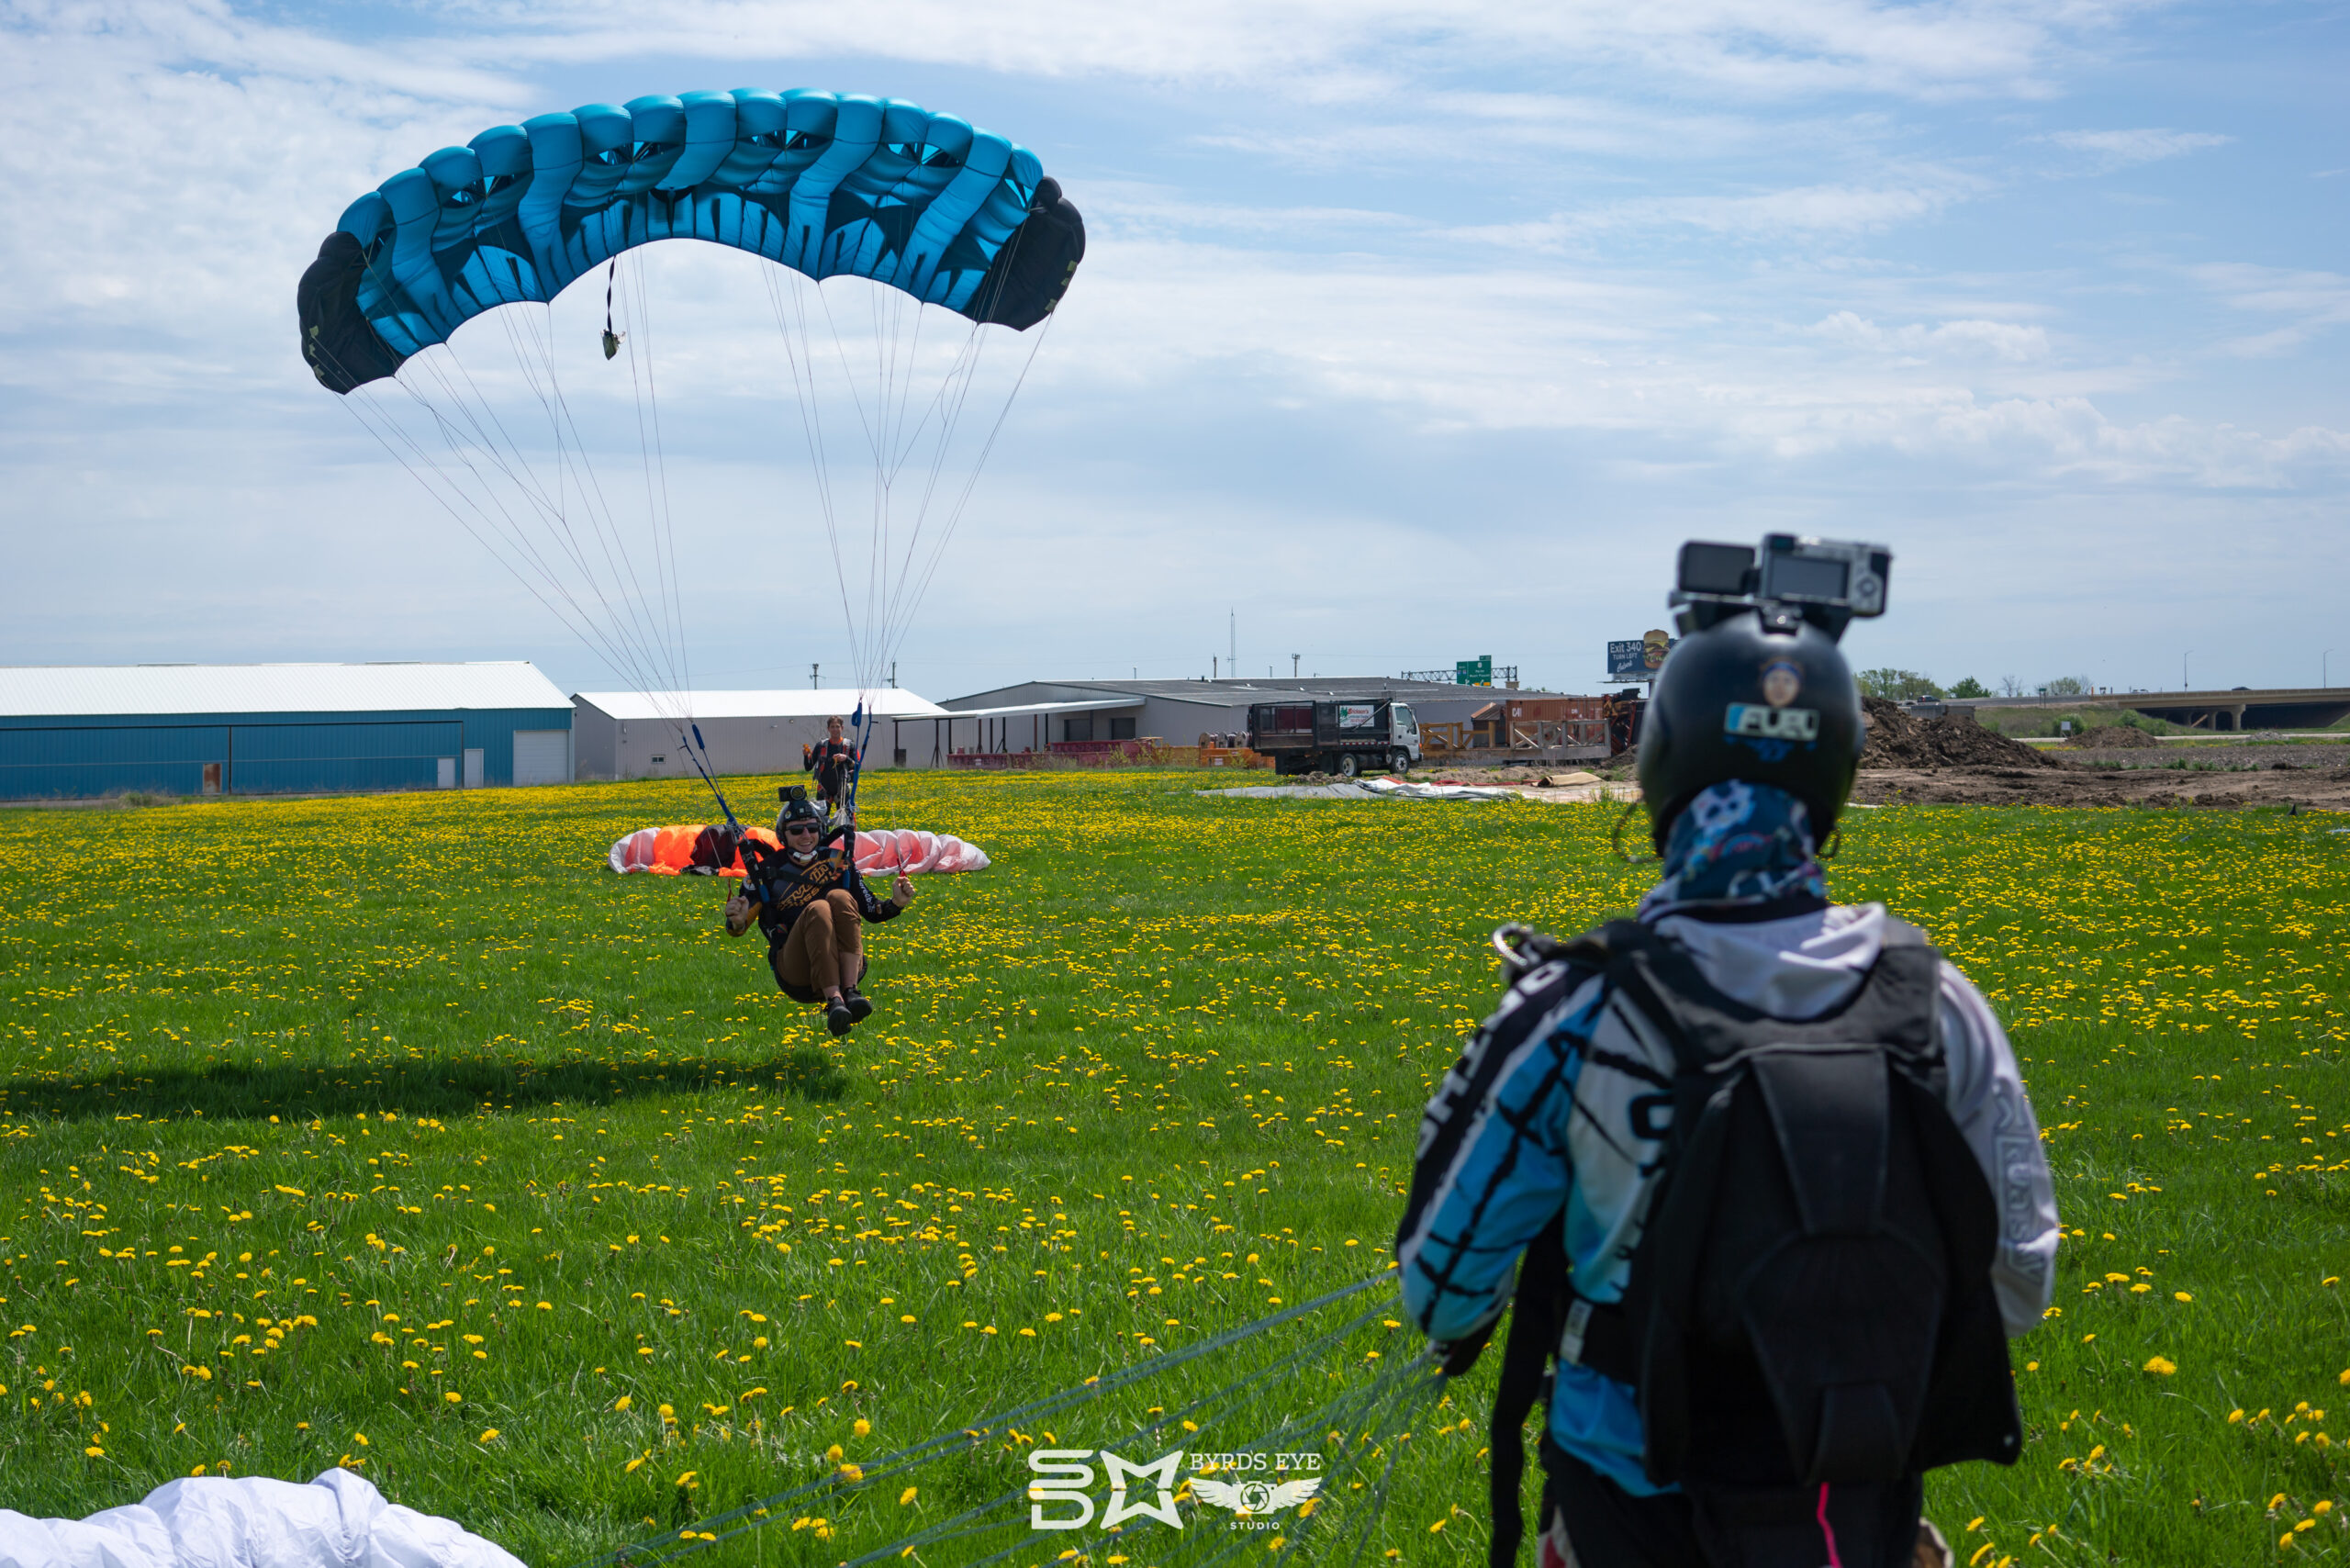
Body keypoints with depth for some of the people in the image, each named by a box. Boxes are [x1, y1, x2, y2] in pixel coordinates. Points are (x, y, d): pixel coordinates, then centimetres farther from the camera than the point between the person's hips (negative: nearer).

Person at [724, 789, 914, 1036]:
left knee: (840, 898, -25)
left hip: (845, 968, 2)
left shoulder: (837, 861, 12)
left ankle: (850, 993, -35)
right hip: (795, 974, -2)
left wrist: (895, 904, -5)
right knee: (817, 910, -31)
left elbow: (869, 910, 16)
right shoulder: (766, 871, 7)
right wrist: (737, 921, -19)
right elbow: (738, 928, 5)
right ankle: (834, 1001, -43)